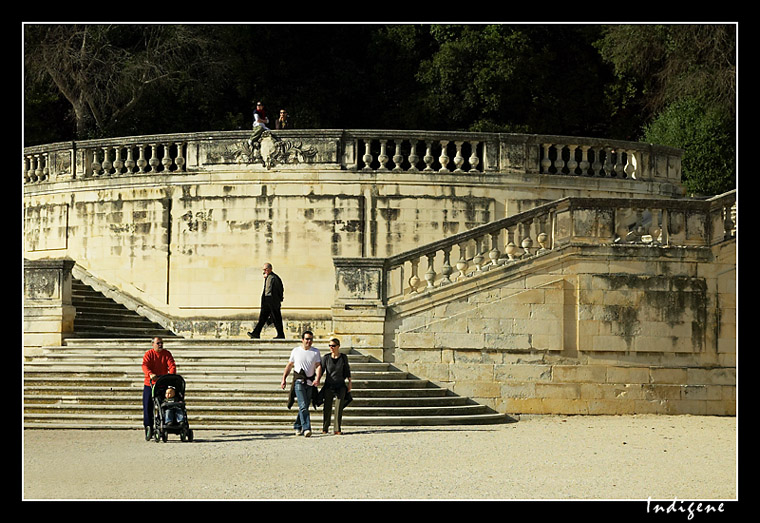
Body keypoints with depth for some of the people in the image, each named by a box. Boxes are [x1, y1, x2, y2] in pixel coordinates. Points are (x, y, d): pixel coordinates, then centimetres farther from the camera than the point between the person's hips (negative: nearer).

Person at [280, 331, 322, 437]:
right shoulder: (296, 351, 7)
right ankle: (306, 428, -24)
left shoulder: (316, 351, 9)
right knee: (303, 406, -15)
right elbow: (289, 365, 14)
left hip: (310, 383, 3)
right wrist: (284, 379, 9)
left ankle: (297, 426, 25)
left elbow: (318, 366, 0)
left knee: (305, 407, 8)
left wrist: (317, 378, -16)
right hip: (299, 381, -3)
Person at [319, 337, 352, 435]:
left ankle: (337, 429, 1)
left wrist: (350, 383, 9)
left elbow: (347, 371, 12)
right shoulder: (326, 357, -2)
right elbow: (321, 370, -4)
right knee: (327, 408, 1)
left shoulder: (343, 357, 2)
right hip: (328, 386, 0)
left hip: (340, 386, 0)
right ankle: (325, 428, 16)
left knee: (339, 408, -5)